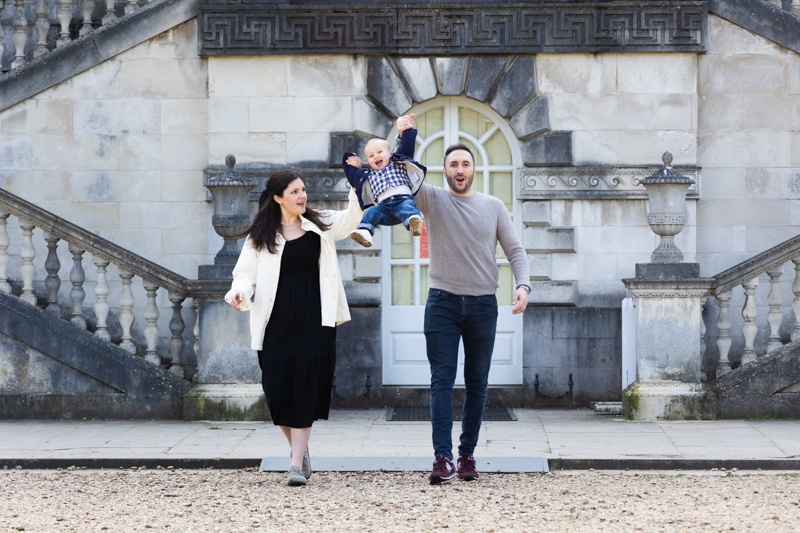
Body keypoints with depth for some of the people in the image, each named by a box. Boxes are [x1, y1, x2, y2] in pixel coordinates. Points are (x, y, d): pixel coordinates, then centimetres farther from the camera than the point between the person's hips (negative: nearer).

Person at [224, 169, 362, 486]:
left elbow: (353, 218, 8)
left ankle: (296, 464, -4)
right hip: (276, 323, -1)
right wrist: (239, 292, -20)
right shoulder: (260, 236, 4)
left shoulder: (321, 226, 10)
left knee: (306, 391, -5)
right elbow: (246, 273, 1)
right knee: (278, 391, -2)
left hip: (314, 323, 1)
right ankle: (300, 449, 22)